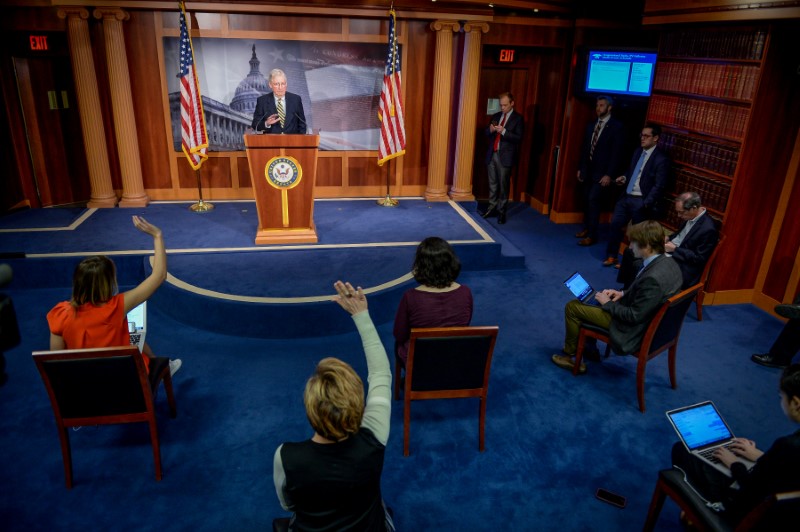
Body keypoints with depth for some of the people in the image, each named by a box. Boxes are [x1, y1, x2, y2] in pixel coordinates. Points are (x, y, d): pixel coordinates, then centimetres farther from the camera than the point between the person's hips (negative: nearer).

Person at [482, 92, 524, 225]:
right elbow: (487, 133, 15)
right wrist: (490, 129, -8)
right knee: (492, 184, 11)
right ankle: (492, 208, 21)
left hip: (505, 156, -5)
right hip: (492, 155, 5)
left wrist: (504, 131, -22)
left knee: (503, 185, 1)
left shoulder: (518, 118, -3)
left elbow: (518, 138, -11)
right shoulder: (496, 116, 13)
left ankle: (502, 212, 8)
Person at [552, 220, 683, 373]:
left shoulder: (653, 278, -35)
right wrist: (623, 293, 2)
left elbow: (634, 316, -27)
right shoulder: (667, 262, -7)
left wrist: (608, 303, -14)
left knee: (572, 307, -2)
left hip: (635, 329, -9)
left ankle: (570, 354, 18)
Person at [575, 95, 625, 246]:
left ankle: (592, 235, -4)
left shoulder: (616, 126, -9)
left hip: (602, 172, -6)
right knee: (587, 200, 12)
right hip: (588, 170, 6)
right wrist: (580, 168, 12)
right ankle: (587, 228, 27)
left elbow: (616, 152, -13)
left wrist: (609, 174, -17)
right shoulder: (591, 125, 11)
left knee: (593, 200, -11)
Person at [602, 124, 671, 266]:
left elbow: (660, 185, -16)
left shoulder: (661, 158, -12)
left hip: (641, 201, -7)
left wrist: (646, 203, -22)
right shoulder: (638, 151, 11)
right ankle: (611, 256, 20)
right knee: (615, 224, 6)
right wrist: (624, 177, 4)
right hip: (626, 197, 7)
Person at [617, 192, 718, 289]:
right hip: (667, 251, 10)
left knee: (638, 266, -25)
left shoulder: (708, 229, -22)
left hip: (682, 267, -10)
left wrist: (675, 249, -19)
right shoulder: (690, 217, 3)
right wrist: (668, 238, 2)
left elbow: (699, 258, -20)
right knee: (630, 252, 6)